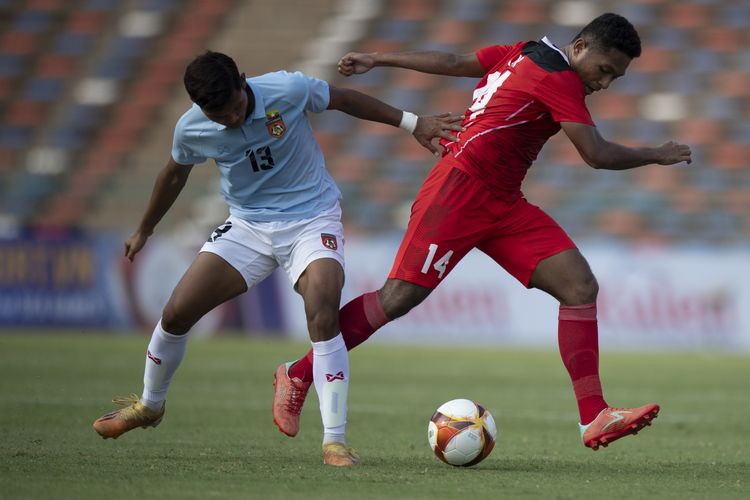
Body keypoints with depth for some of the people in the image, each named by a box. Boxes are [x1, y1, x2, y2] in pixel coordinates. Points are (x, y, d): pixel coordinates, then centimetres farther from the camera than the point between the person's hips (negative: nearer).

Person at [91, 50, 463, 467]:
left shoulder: (288, 90, -22)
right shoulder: (190, 129, -12)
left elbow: (345, 100, -3)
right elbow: (175, 174, 11)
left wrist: (412, 123, 1)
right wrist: (144, 230, 24)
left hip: (311, 221, -3)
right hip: (247, 226, 3)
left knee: (323, 315, -28)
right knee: (177, 312, -4)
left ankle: (334, 441, -23)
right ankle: (149, 406, 25)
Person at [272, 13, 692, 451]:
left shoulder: (523, 54, 14)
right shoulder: (559, 78, -14)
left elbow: (452, 62, 20)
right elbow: (597, 155, -17)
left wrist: (376, 61, 26)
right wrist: (657, 155, -2)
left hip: (502, 204, 10)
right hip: (460, 190, -10)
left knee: (581, 287, -5)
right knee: (398, 298, -11)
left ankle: (594, 419, -10)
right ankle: (300, 374, 6)